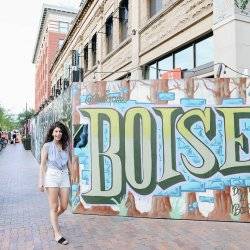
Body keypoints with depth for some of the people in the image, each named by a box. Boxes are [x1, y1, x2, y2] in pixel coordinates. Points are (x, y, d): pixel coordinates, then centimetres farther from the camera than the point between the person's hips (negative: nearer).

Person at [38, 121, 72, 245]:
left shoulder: (66, 146, 10)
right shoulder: (47, 146, -1)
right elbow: (42, 164, -2)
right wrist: (41, 181, -6)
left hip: (64, 177, 4)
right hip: (51, 176, -4)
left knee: (64, 206, 7)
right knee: (54, 207, 0)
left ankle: (53, 219, 39)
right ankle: (57, 234, 10)